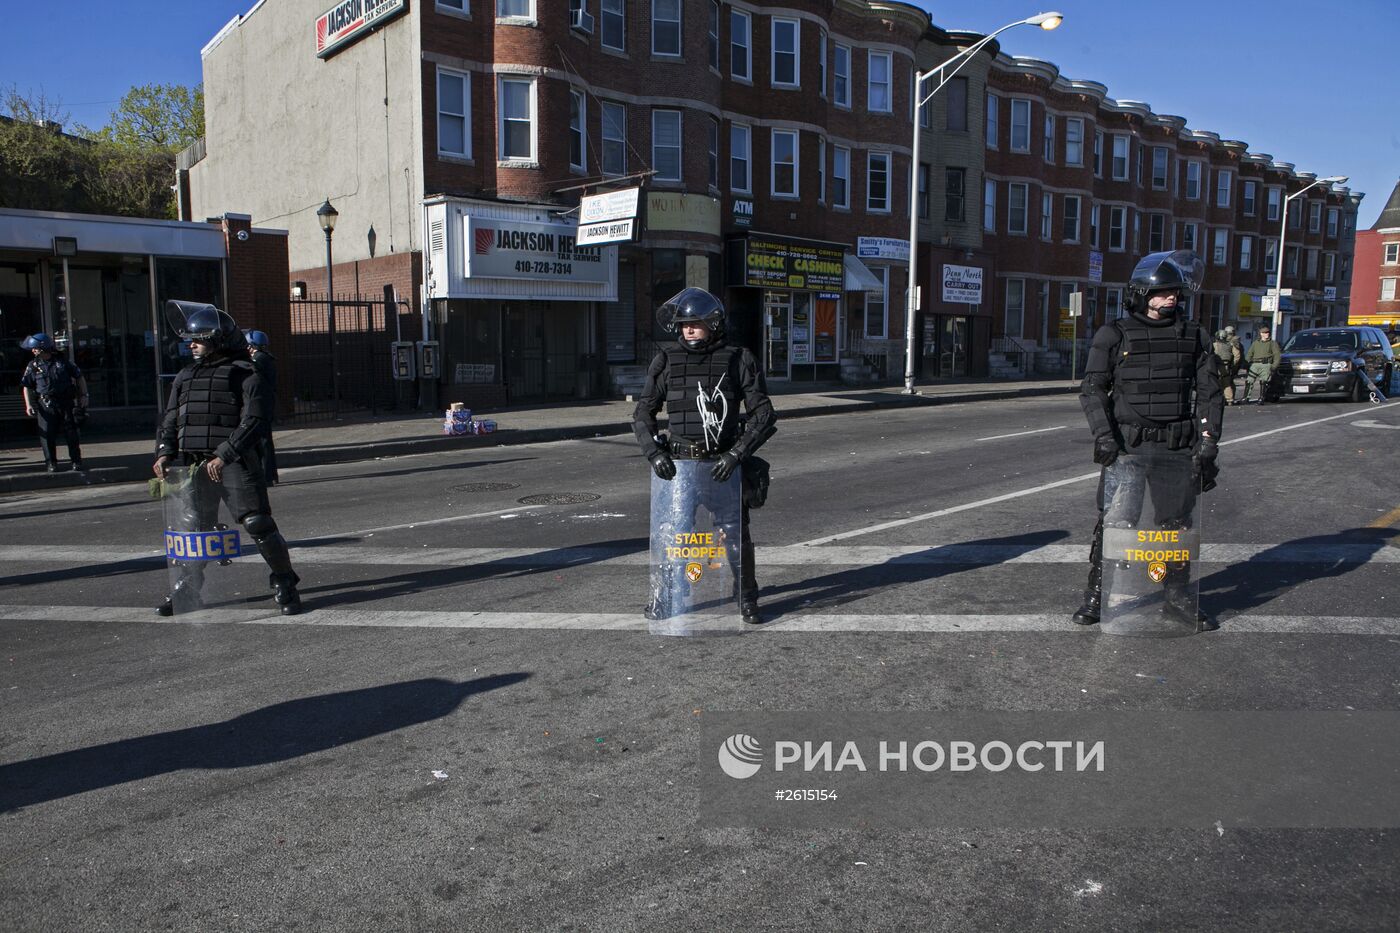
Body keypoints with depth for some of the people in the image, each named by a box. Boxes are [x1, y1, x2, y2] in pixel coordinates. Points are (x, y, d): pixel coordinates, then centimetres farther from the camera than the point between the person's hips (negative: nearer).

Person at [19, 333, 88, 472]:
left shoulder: (62, 362, 2)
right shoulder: (33, 366, 4)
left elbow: (79, 377, 9)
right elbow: (27, 387, 6)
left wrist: (84, 396, 4)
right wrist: (28, 405, -4)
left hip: (66, 403, 0)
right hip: (46, 405, 0)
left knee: (71, 433, 2)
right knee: (47, 435, -2)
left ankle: (76, 461, 13)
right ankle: (51, 462, 8)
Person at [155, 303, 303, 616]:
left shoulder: (243, 373, -1)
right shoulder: (185, 376, 19)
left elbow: (253, 421, -11)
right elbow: (170, 420, 19)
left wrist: (224, 456, -18)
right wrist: (165, 453, 2)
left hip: (234, 461, -6)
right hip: (194, 463, 6)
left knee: (258, 523, -10)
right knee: (192, 526, 12)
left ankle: (285, 585, 2)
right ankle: (187, 589, 27)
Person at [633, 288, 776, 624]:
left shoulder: (738, 360, -3)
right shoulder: (667, 361, 2)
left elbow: (763, 416, -6)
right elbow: (643, 412, 5)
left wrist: (736, 454, -16)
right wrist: (654, 452, -10)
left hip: (723, 462, -1)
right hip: (678, 461, 2)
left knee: (737, 533, 5)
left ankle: (747, 599, 21)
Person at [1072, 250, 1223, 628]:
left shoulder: (1194, 336, 9)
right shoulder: (1113, 335, 1)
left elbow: (1209, 394, 8)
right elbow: (1092, 388, -2)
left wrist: (1207, 443, -1)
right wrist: (1104, 435, -14)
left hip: (1178, 448, 2)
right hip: (1125, 446, -2)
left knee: (1178, 522, 7)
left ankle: (1178, 598, 21)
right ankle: (1096, 596, 11)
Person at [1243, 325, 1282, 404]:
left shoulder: (1272, 343, 11)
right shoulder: (1255, 343, 21)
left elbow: (1277, 356, 5)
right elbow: (1249, 355, 20)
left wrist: (1274, 366, -8)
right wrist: (1246, 364, 5)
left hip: (1266, 365, -3)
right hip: (1254, 365, 3)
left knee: (1264, 382, -10)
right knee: (1248, 381, -5)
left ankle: (1261, 399, -7)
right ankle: (1245, 397, 3)